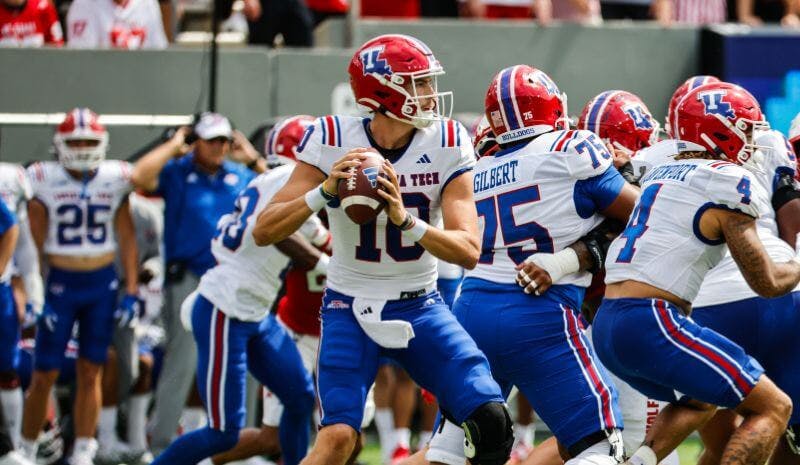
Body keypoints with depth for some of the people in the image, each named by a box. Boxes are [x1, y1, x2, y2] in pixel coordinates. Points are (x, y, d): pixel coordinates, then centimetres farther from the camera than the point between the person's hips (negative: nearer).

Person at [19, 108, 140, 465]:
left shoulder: (115, 178, 1)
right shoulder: (44, 180, -6)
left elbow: (126, 238, 6)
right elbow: (35, 243, -3)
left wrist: (131, 291, 2)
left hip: (102, 285, 2)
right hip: (60, 284, -2)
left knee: (90, 372, 4)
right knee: (45, 375, -1)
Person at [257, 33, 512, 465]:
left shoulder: (447, 144, -8)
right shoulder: (333, 141, -13)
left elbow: (468, 251, -15)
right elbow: (266, 230, -15)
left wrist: (407, 220, -32)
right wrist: (325, 191, -31)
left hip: (419, 307, 3)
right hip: (351, 305, -3)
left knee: (490, 421, -12)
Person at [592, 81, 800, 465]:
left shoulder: (658, 175, 18)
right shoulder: (728, 185, -5)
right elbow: (767, 283, 0)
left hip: (606, 329, 9)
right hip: (651, 324, -9)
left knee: (698, 403, 33)